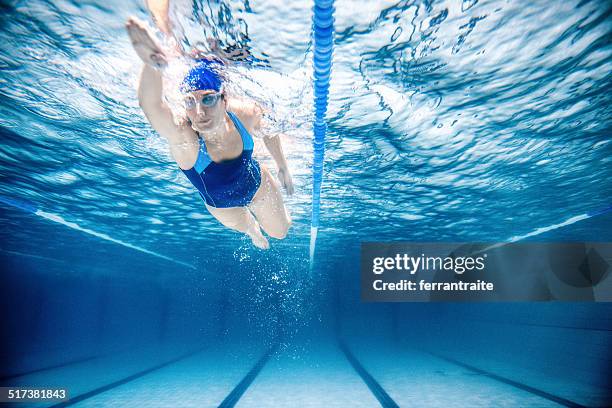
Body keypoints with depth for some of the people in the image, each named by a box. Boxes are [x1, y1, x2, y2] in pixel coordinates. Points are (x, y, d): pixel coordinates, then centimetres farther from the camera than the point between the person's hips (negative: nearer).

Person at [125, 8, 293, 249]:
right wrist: (152, 65, -85)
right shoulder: (182, 137, -42)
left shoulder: (245, 113, -34)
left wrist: (282, 166, 1)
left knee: (280, 232, 24)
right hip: (221, 206, -1)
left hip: (258, 184, 1)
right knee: (247, 228, 31)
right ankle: (254, 229, 70)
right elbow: (149, 104, -65)